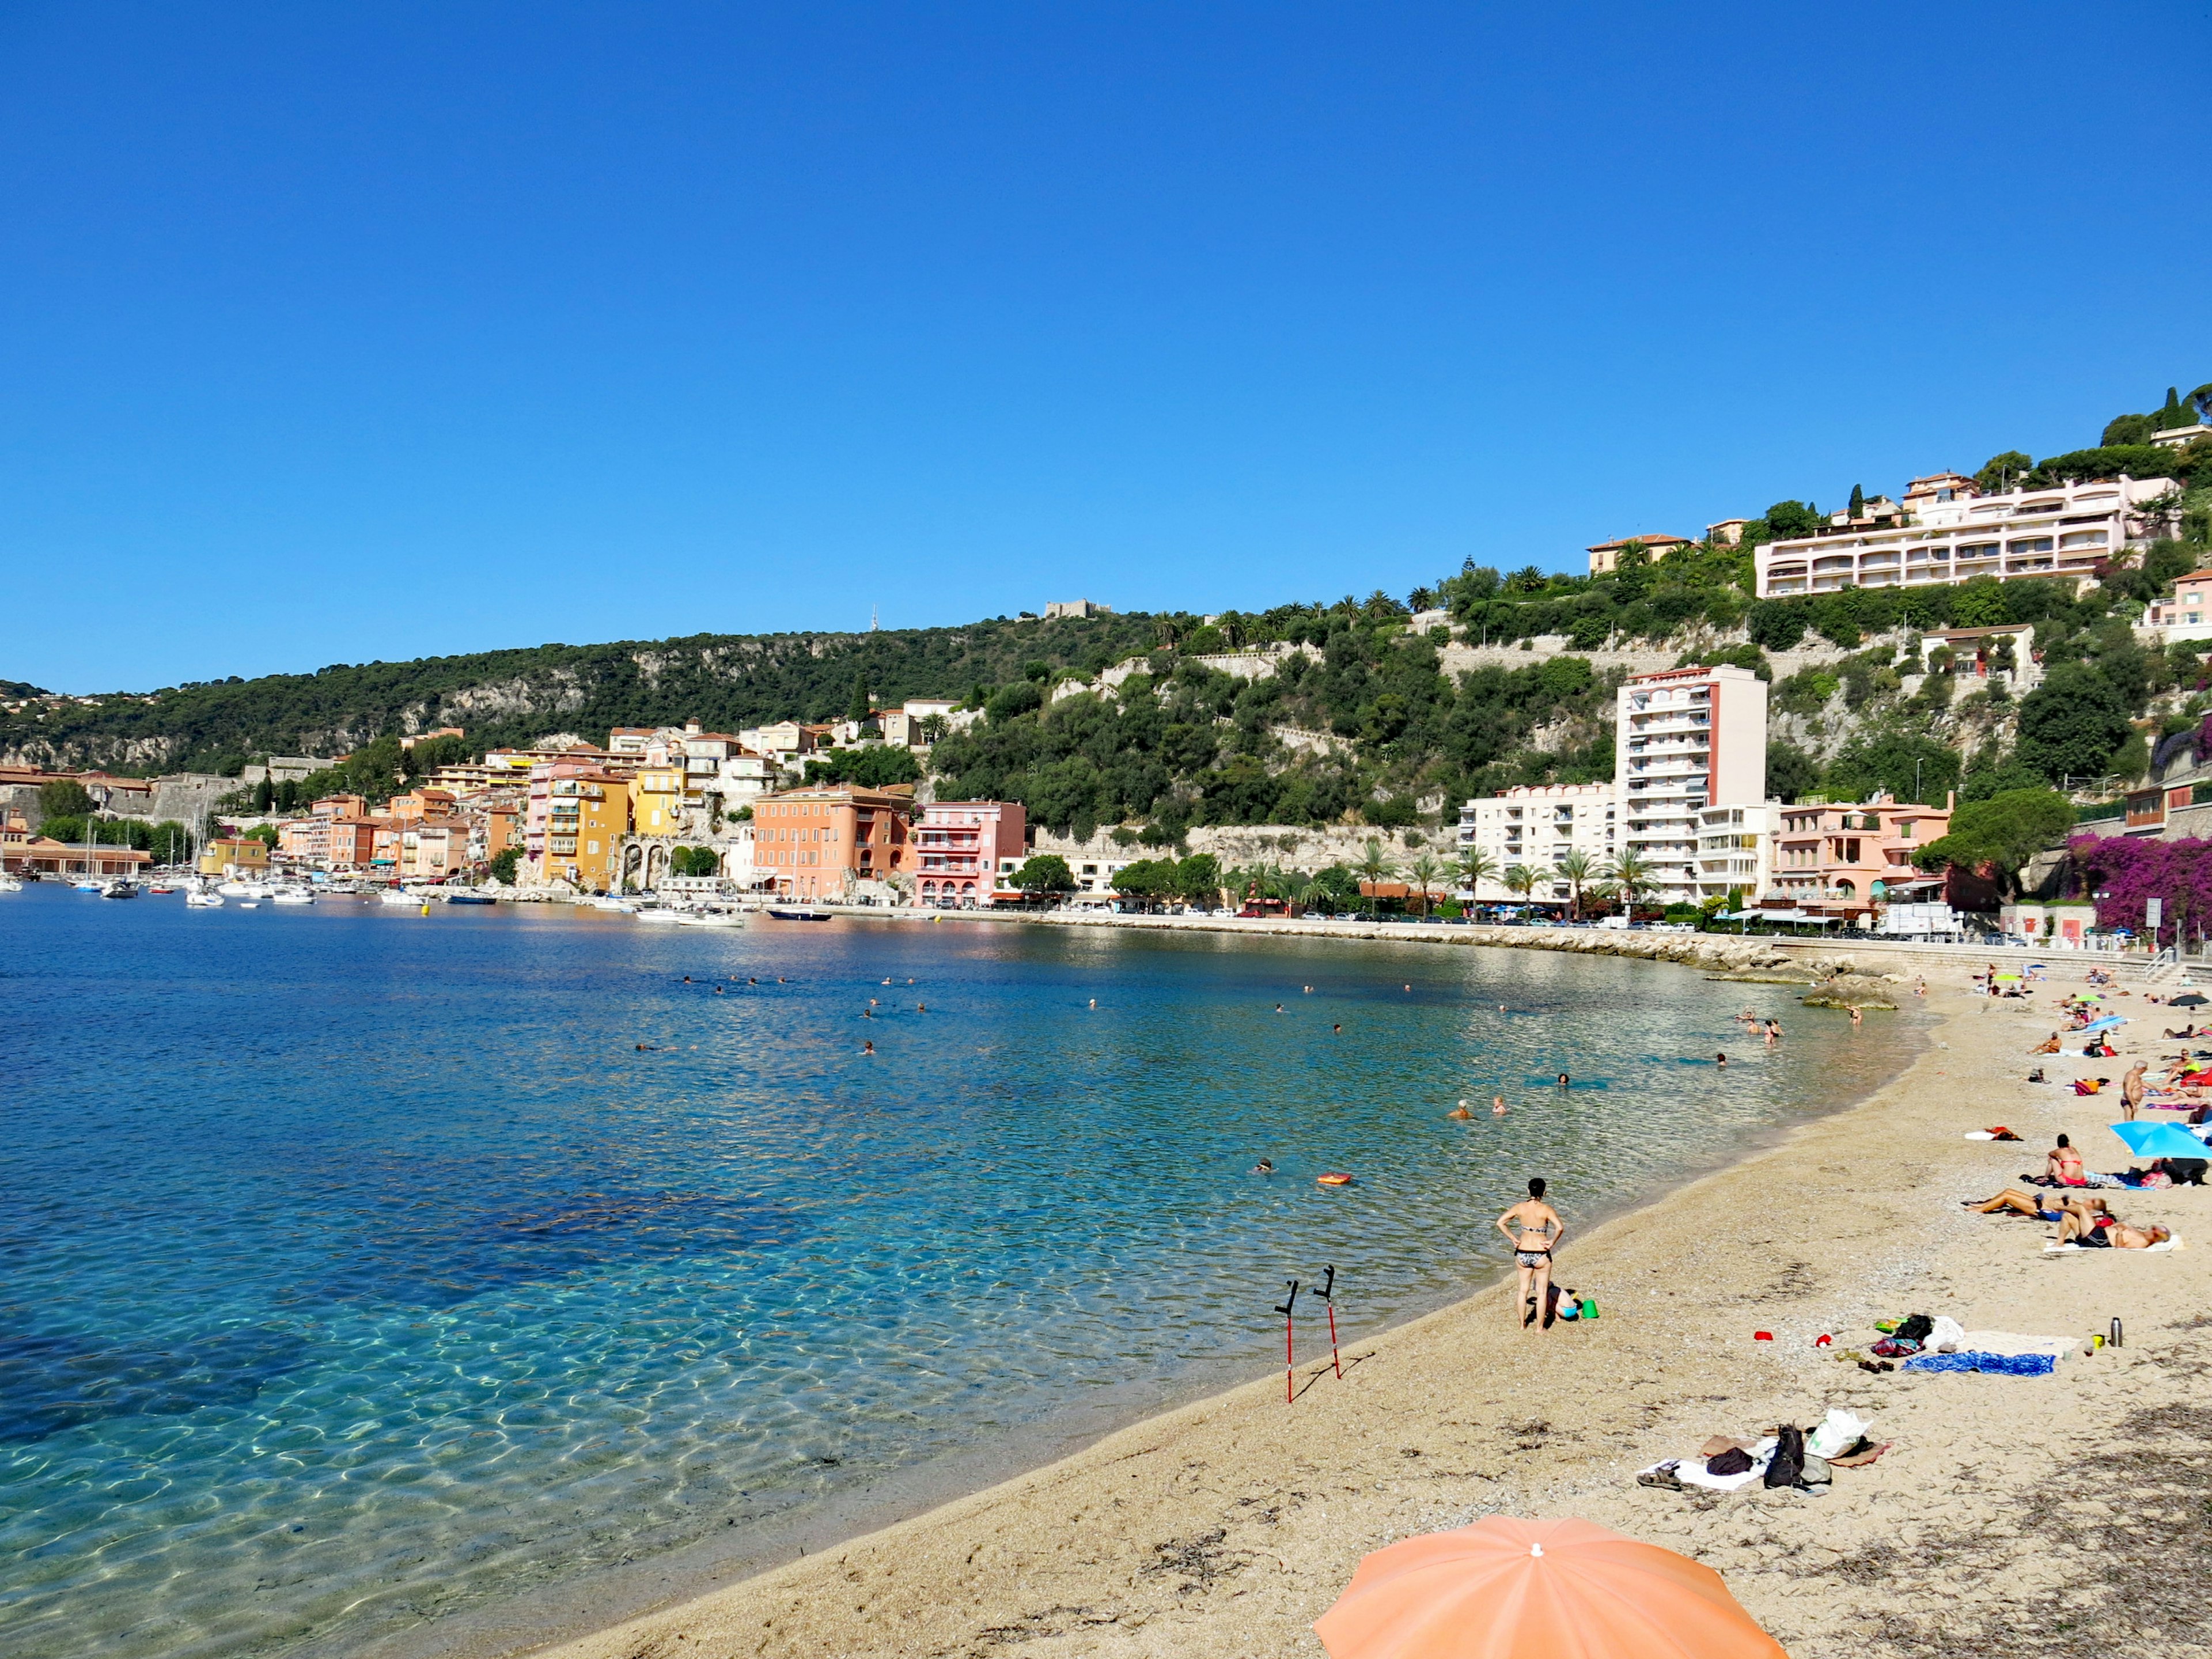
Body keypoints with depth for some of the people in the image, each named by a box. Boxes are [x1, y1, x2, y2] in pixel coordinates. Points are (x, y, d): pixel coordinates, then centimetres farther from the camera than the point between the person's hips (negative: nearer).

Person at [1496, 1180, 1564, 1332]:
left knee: (1523, 1290, 19)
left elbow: (1500, 1223, -7)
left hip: (1522, 1254, 3)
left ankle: (1523, 1325, 28)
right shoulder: (1546, 1209, -14)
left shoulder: (1520, 1207, -5)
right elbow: (1560, 1228, -27)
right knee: (1542, 1292, 13)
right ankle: (1540, 1327, 20)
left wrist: (1513, 1238, 0)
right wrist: (1552, 1242, -12)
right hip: (1541, 1255, -3)